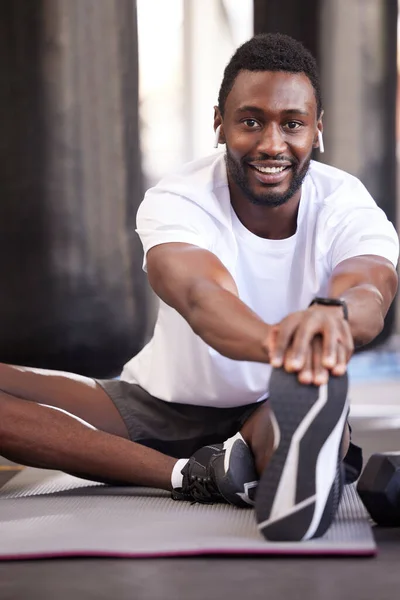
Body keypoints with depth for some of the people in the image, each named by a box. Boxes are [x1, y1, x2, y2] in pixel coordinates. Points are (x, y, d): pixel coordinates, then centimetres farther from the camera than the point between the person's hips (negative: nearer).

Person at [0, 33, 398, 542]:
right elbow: (201, 297, -41)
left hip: (269, 413, 0)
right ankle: (196, 475, -40)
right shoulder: (175, 202, -19)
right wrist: (277, 341, -66)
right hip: (158, 406, 1)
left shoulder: (347, 208, -13)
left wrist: (331, 314, -65)